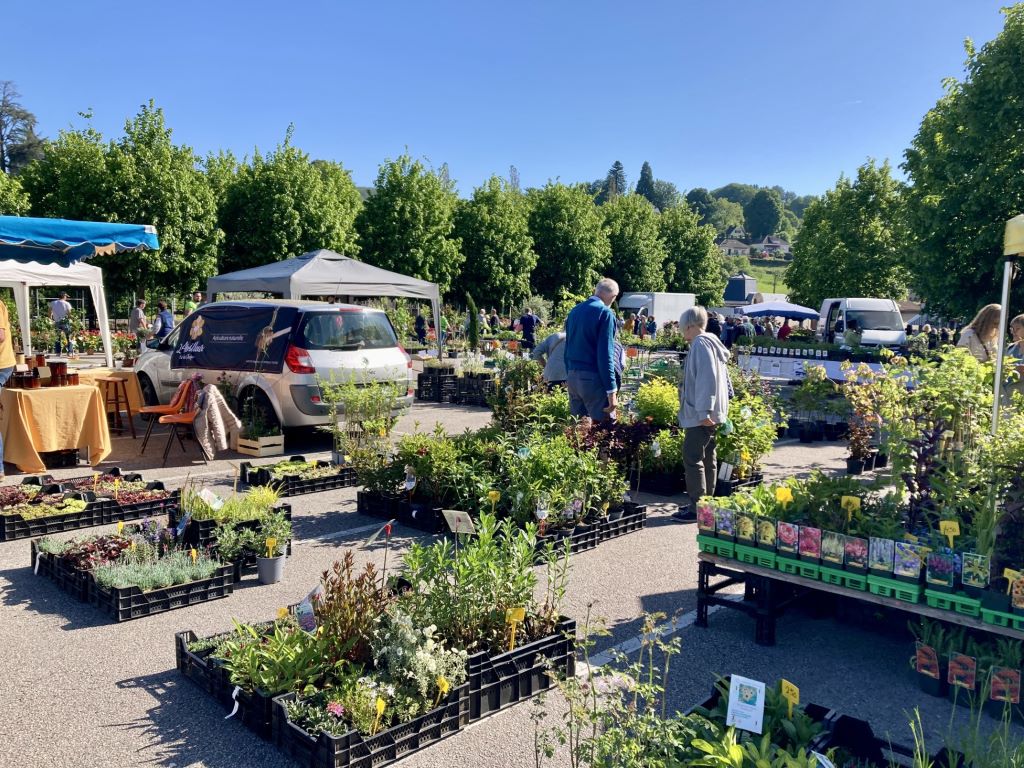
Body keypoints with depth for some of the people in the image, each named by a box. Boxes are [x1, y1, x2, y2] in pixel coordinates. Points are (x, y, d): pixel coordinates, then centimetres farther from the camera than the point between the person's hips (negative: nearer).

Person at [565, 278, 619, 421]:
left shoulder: (574, 311, 12)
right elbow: (605, 354, -15)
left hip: (572, 377, 8)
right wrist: (611, 390, -15)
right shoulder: (605, 313, -10)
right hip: (593, 378, -7)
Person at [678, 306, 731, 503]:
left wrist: (704, 411, -25)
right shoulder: (711, 342, 16)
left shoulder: (701, 344, -13)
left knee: (692, 457, -9)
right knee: (707, 458, 14)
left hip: (700, 415, -10)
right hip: (708, 414, 10)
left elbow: (707, 379, -23)